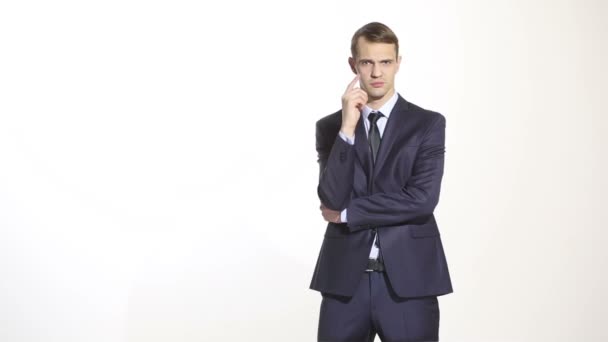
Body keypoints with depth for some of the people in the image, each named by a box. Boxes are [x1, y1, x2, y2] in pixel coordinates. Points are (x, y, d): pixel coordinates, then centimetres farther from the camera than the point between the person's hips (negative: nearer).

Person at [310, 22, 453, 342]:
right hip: (345, 279, 1)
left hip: (408, 279, -1)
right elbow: (332, 200, -8)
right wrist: (348, 127, -15)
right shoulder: (329, 127, 6)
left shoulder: (428, 124, 0)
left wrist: (347, 214, -7)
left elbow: (422, 200, -12)